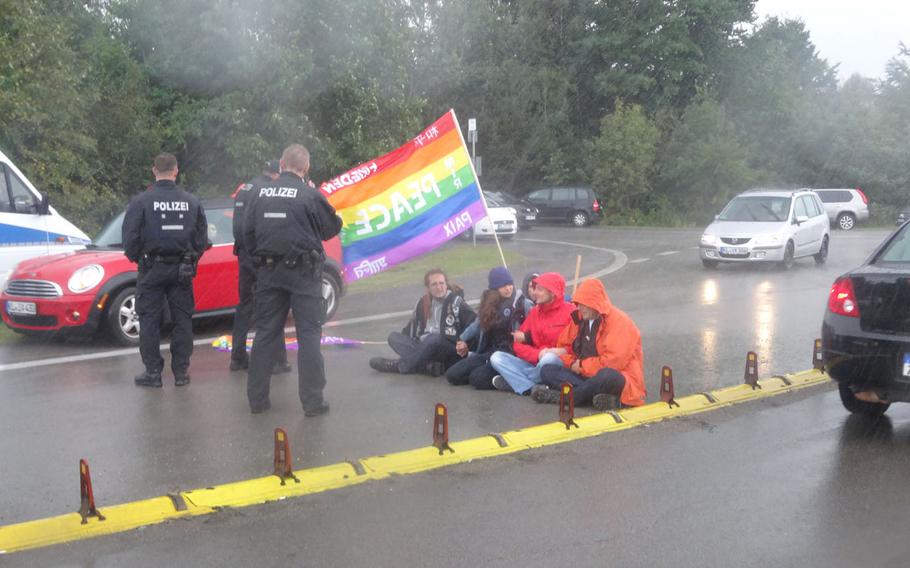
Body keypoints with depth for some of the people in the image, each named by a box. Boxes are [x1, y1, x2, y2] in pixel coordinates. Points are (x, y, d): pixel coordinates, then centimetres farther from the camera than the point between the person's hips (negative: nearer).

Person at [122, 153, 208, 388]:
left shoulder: (141, 201, -8)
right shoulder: (191, 202, 1)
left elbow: (130, 237, -8)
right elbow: (202, 237, 5)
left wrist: (136, 258, 10)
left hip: (152, 269, -3)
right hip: (182, 270, 3)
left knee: (149, 320, 5)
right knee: (183, 320, 9)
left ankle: (153, 371, 6)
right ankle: (181, 371, 12)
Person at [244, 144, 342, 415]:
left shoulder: (261, 193, 3)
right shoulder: (310, 195, -11)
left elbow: (248, 232, 7)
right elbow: (333, 227, 1)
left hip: (269, 271, 4)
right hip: (303, 272, -4)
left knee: (266, 333, 12)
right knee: (309, 335, 1)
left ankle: (257, 398, 16)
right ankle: (312, 401, 0)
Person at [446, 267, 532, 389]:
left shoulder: (522, 303, -5)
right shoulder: (488, 303, 12)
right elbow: (478, 324, 26)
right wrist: (463, 340, 21)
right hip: (488, 351, 7)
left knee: (478, 378, -28)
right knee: (452, 374, -6)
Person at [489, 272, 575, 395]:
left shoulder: (569, 311, -5)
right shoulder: (534, 312, 14)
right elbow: (518, 344, 6)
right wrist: (538, 354, -12)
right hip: (533, 364, 6)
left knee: (549, 358, -38)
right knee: (497, 357, -8)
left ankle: (513, 381, -12)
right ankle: (531, 388, -25)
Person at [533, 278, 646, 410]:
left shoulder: (619, 321, -12)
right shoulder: (579, 319, 9)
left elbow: (615, 361, -21)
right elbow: (564, 346, 17)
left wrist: (582, 366, -11)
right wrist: (573, 363, -5)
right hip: (585, 376, 7)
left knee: (608, 376, -43)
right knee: (547, 371, -13)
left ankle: (564, 397, -28)